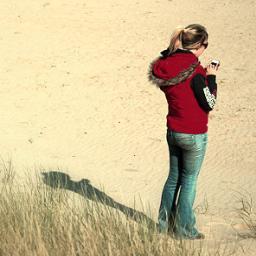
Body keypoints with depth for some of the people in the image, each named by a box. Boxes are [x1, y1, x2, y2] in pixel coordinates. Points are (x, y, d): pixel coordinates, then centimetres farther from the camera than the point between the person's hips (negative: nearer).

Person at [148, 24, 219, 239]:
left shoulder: (165, 65, -1)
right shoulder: (194, 70, -23)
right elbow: (209, 103, -16)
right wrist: (211, 78, -5)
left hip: (173, 131, 7)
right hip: (194, 136, -7)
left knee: (174, 177, 20)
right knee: (189, 180, 7)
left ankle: (165, 223, 28)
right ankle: (184, 229, 16)